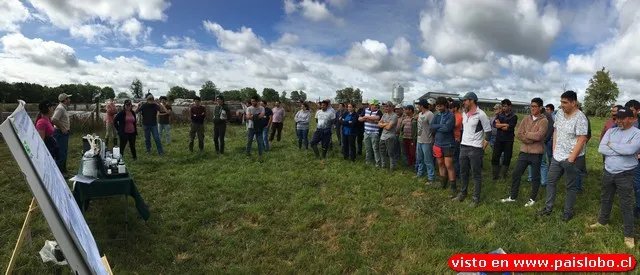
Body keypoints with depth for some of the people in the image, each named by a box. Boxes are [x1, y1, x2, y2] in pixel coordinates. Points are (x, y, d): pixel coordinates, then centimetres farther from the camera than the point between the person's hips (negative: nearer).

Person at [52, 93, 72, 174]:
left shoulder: (64, 108, 14)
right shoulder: (60, 108, -17)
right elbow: (54, 120, -28)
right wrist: (62, 129, -21)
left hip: (64, 133, 10)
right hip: (60, 133, -10)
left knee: (64, 152, 17)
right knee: (61, 153, -7)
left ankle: (63, 170, 28)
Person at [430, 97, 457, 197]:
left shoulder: (451, 115, -11)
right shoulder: (437, 115, 7)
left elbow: (447, 128, -23)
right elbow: (431, 127, -3)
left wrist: (437, 127, -9)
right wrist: (442, 126, -14)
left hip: (448, 144, -6)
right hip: (438, 143, 6)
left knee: (449, 166, -6)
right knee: (440, 164, 15)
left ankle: (453, 187, 2)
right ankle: (443, 183, 29)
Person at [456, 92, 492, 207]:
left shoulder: (481, 114, -13)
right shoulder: (464, 113, 9)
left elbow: (488, 132, -9)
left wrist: (482, 148, -8)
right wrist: (462, 141, 15)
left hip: (475, 149, -7)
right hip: (463, 147, 7)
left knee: (476, 174, 3)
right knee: (463, 172, 16)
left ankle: (476, 198, 12)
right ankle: (463, 193, 31)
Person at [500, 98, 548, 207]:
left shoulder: (544, 121, -8)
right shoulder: (526, 119, 7)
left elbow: (538, 136, -22)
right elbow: (518, 134, -1)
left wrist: (526, 134, -7)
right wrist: (531, 139, -12)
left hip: (536, 153, -5)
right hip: (524, 152, 5)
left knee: (535, 177, 9)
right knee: (515, 174, 8)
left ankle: (533, 198, 24)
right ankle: (513, 196, 21)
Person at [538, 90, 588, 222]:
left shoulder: (580, 118, -17)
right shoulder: (559, 114, 4)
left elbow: (581, 140, -19)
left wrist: (571, 159, -19)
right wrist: (554, 150, 8)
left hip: (572, 158, -7)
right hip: (557, 156, 7)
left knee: (570, 186, 7)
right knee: (550, 181, 12)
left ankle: (568, 212, 21)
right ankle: (548, 208, 24)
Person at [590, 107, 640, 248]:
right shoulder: (611, 131, 3)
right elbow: (601, 149, -7)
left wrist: (611, 144, -13)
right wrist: (622, 150, -15)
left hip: (625, 175, -5)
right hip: (608, 172, 5)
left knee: (626, 204, 3)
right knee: (605, 199, 20)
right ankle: (603, 221, 40)